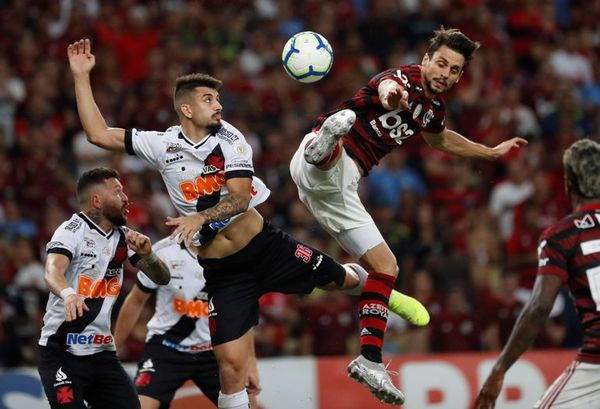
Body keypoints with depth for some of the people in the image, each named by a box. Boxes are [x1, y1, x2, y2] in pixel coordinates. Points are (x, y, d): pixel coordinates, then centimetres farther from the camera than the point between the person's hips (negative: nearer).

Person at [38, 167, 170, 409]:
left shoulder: (123, 237, 10)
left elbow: (162, 278, 10)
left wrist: (147, 254, -12)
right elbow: (52, 271, -28)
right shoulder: (72, 230, -11)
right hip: (61, 351, -7)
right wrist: (68, 293, -51)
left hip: (101, 352, 7)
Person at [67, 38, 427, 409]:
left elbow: (240, 198, -16)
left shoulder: (230, 139, -6)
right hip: (222, 270, 0)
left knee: (341, 278, 10)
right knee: (231, 364, -7)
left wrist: (200, 217, -34)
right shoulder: (163, 145, -3)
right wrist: (81, 77, -9)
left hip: (265, 244, 0)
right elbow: (98, 134, -3)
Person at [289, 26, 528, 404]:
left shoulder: (434, 106, 14)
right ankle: (323, 144, -78)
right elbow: (386, 87, -40)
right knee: (336, 146, -42)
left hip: (341, 189, 7)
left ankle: (370, 361, 7)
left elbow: (440, 138, 40)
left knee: (386, 268, 5)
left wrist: (492, 152, 44)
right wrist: (390, 95, -66)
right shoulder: (404, 80, -12)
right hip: (322, 170, -7)